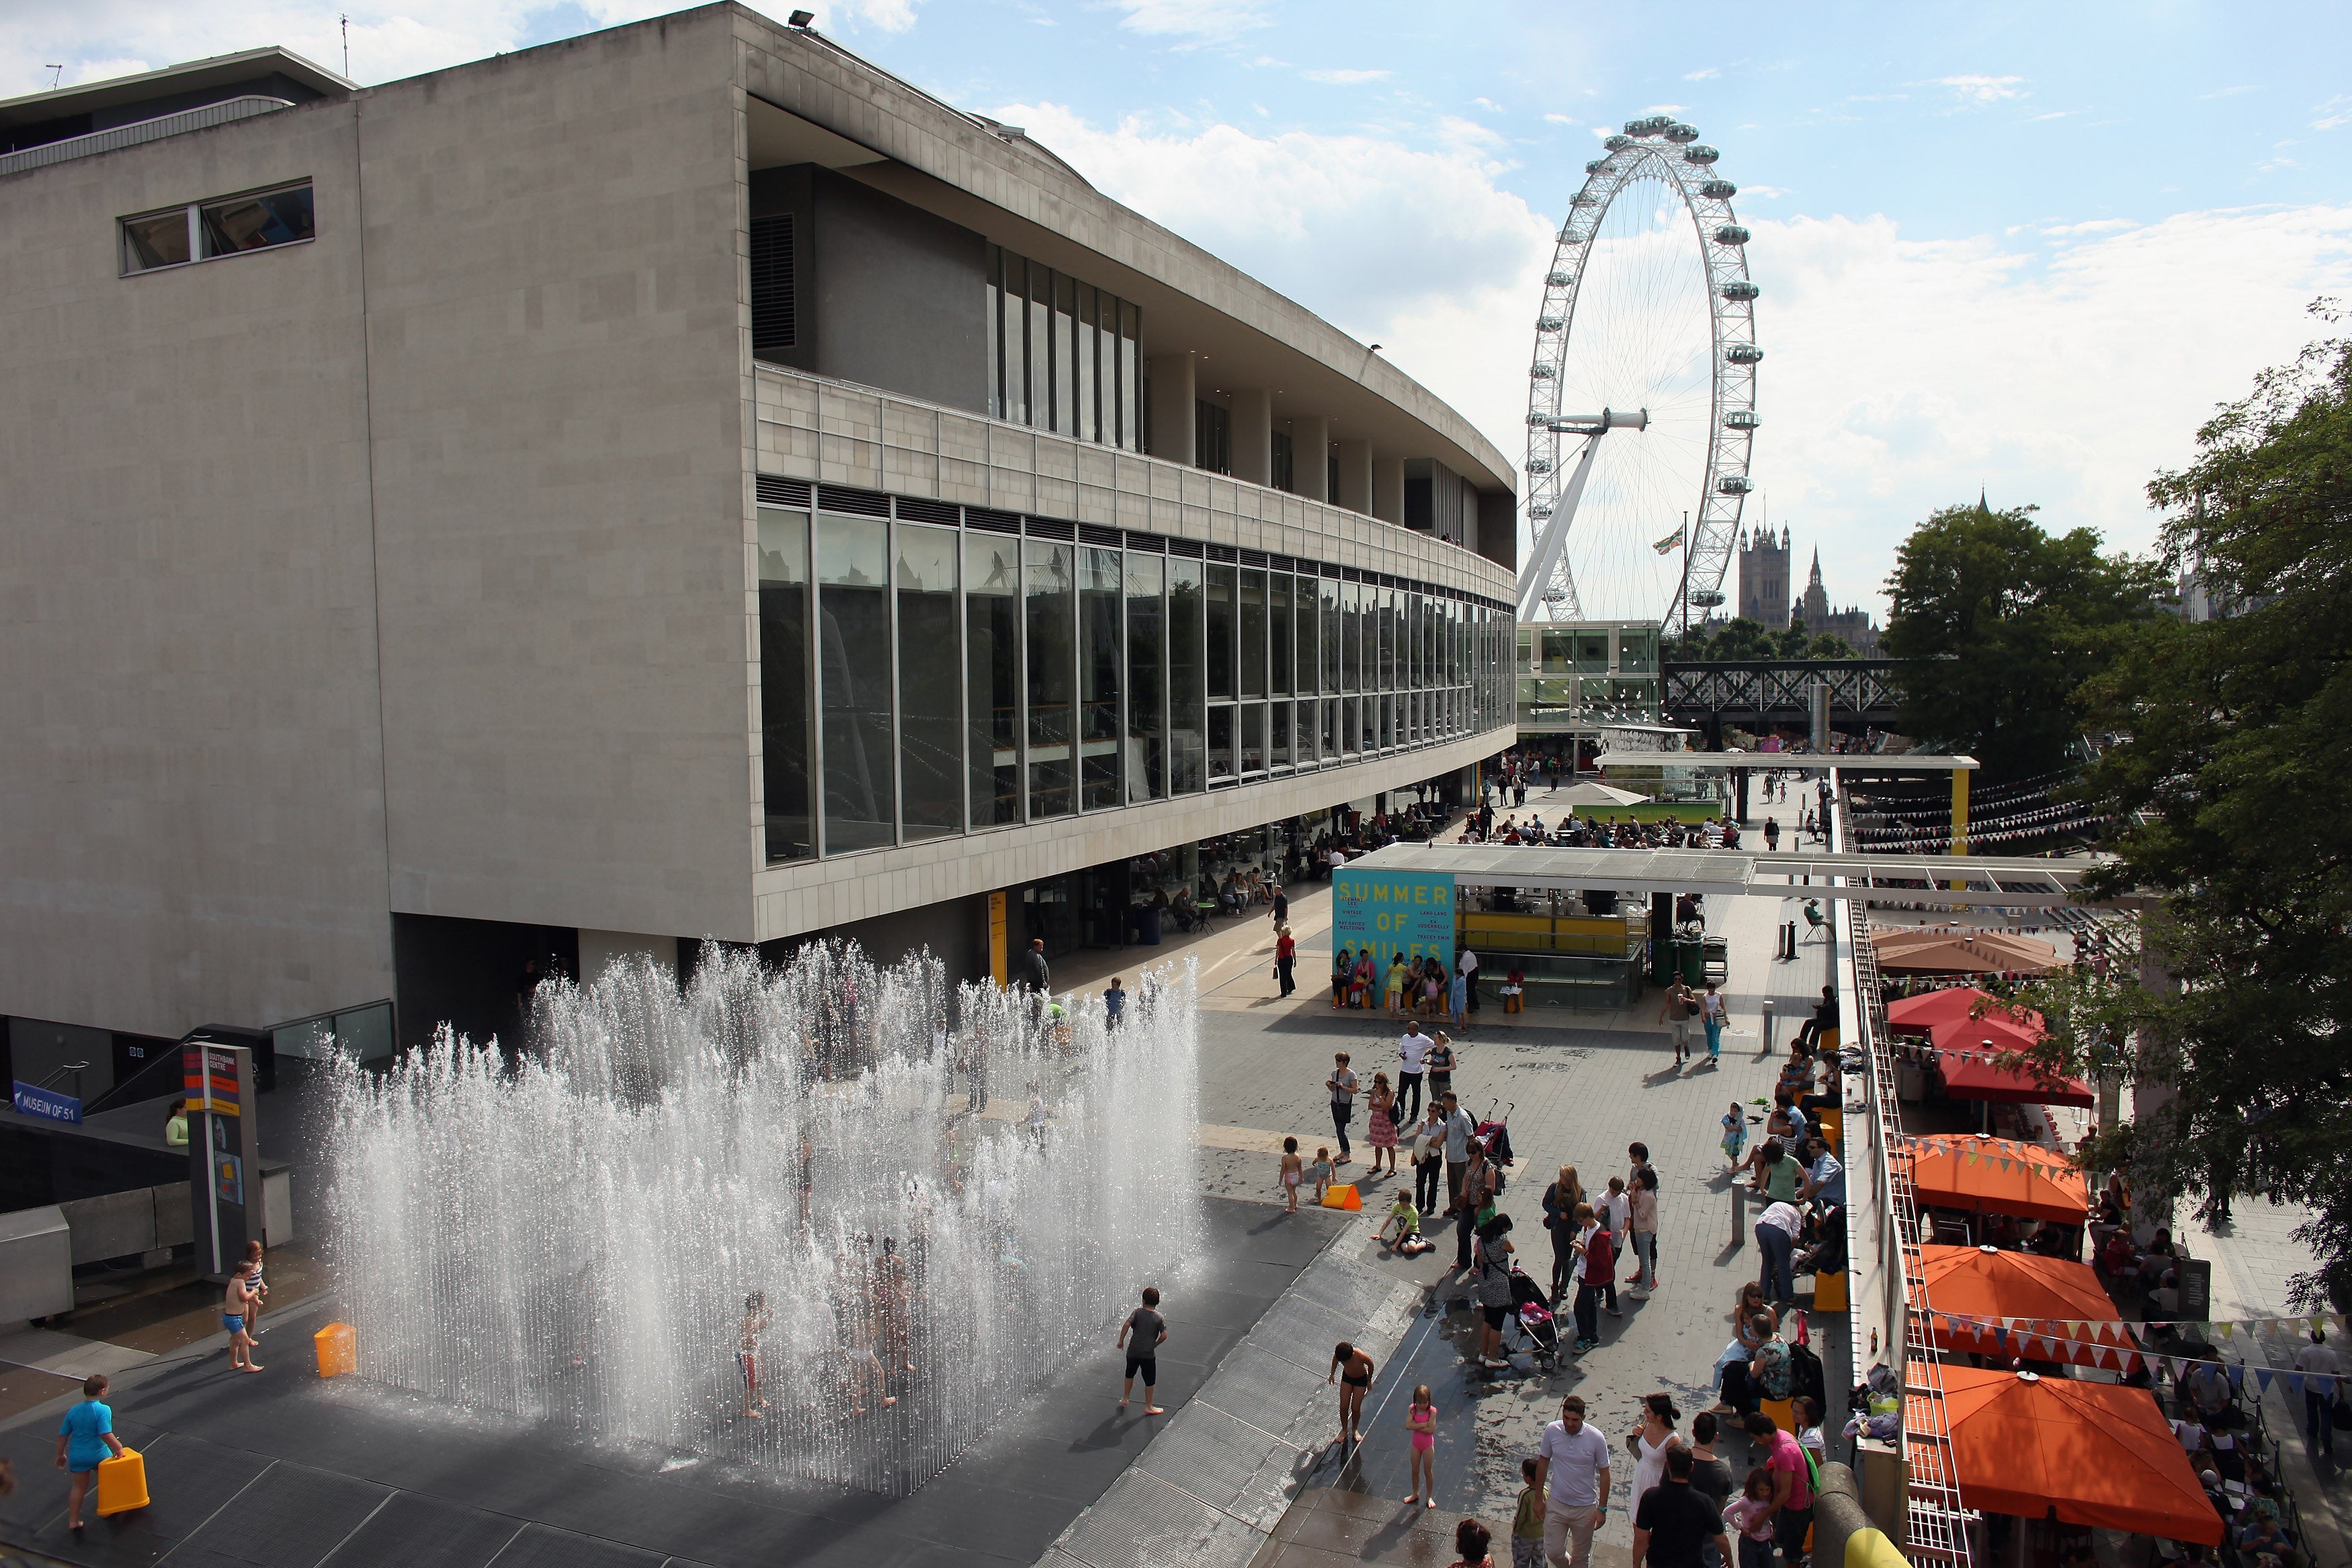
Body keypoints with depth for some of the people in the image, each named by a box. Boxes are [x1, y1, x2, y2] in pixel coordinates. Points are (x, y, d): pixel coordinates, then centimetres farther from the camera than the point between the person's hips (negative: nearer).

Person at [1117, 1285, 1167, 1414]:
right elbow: (1164, 1335, -12)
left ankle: (1125, 1399, 36)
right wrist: (1155, 1344, 5)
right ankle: (1149, 1407, 19)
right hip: (1149, 1354, -2)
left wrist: (1121, 1341, -9)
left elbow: (1126, 1325, -18)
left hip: (1133, 1351, 2)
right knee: (1150, 1381, 12)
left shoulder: (1138, 1312, -7)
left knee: (1130, 1375, 25)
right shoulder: (1159, 1318, -6)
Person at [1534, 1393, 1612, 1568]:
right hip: (1556, 1504, 1)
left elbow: (1604, 1473, -8)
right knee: (1553, 1553, 10)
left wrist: (1602, 1509, -6)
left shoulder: (1596, 1438, -19)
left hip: (1585, 1508, -1)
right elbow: (1543, 1462, -1)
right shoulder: (1552, 1431, -14)